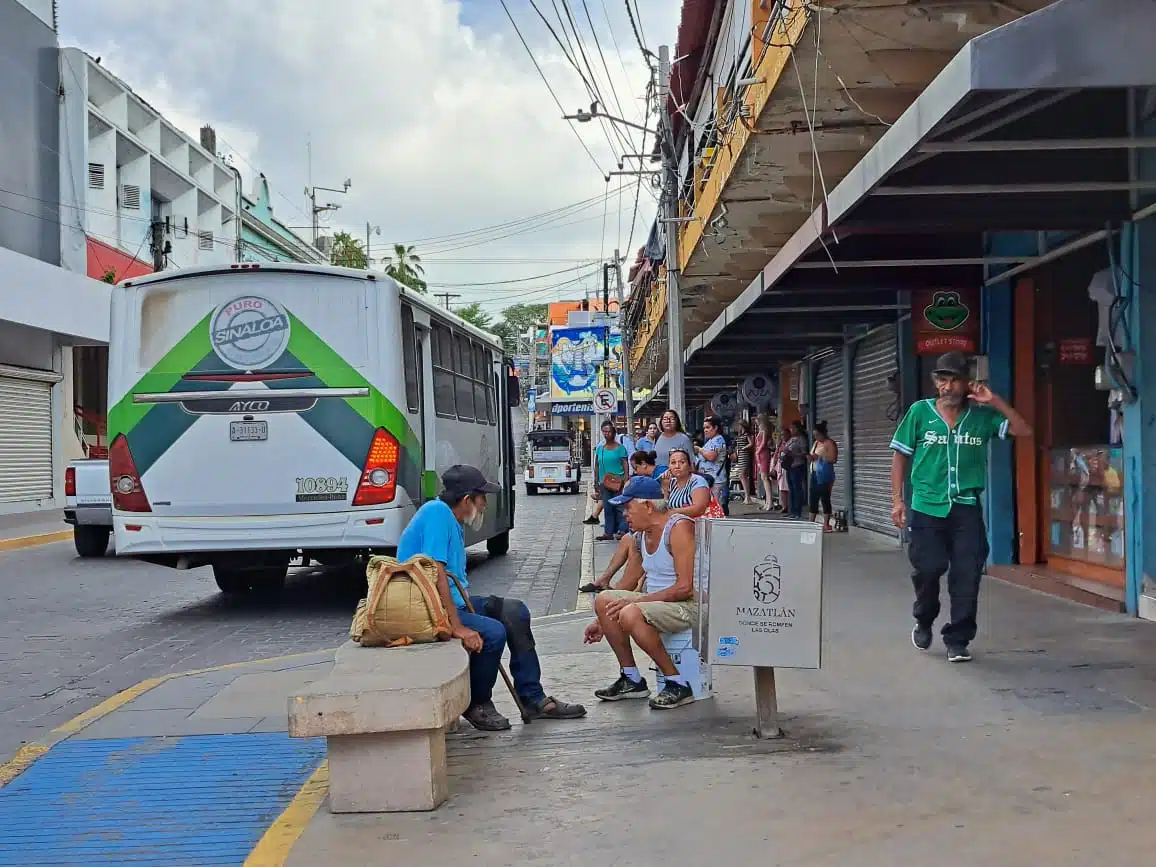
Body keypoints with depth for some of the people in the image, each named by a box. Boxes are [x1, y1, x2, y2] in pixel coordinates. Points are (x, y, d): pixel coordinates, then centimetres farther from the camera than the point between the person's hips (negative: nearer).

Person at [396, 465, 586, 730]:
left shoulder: (453, 523, 17)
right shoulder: (437, 512, -16)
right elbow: (435, 573, -25)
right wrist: (457, 627, -27)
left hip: (454, 601, 11)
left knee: (514, 611, 6)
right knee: (492, 633, -26)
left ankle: (533, 699, 9)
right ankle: (477, 705, -3)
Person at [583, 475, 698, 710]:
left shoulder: (679, 528, -16)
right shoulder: (642, 535, 11)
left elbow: (684, 587, -23)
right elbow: (626, 586, 19)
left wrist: (637, 601, -22)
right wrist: (603, 622, 16)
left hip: (690, 605, -9)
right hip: (659, 602, 9)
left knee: (631, 614, -30)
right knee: (604, 600, -3)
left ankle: (678, 685, -19)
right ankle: (631, 680, 4)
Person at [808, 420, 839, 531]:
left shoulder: (830, 443, -7)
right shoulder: (816, 443, 18)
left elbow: (833, 459, -16)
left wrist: (819, 457, -20)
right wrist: (811, 457, 4)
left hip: (825, 476, -8)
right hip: (815, 474, 8)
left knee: (825, 499, -6)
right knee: (813, 499, 8)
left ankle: (826, 524, -3)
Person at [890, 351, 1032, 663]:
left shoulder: (982, 415, 6)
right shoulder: (920, 412, 3)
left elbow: (1024, 431, 1)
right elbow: (900, 456, 8)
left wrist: (995, 401, -7)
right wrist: (897, 500, 2)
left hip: (966, 508, 1)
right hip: (927, 506, -1)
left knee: (967, 575, -2)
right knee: (928, 568, -7)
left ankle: (958, 640, 11)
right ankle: (924, 621, 23)